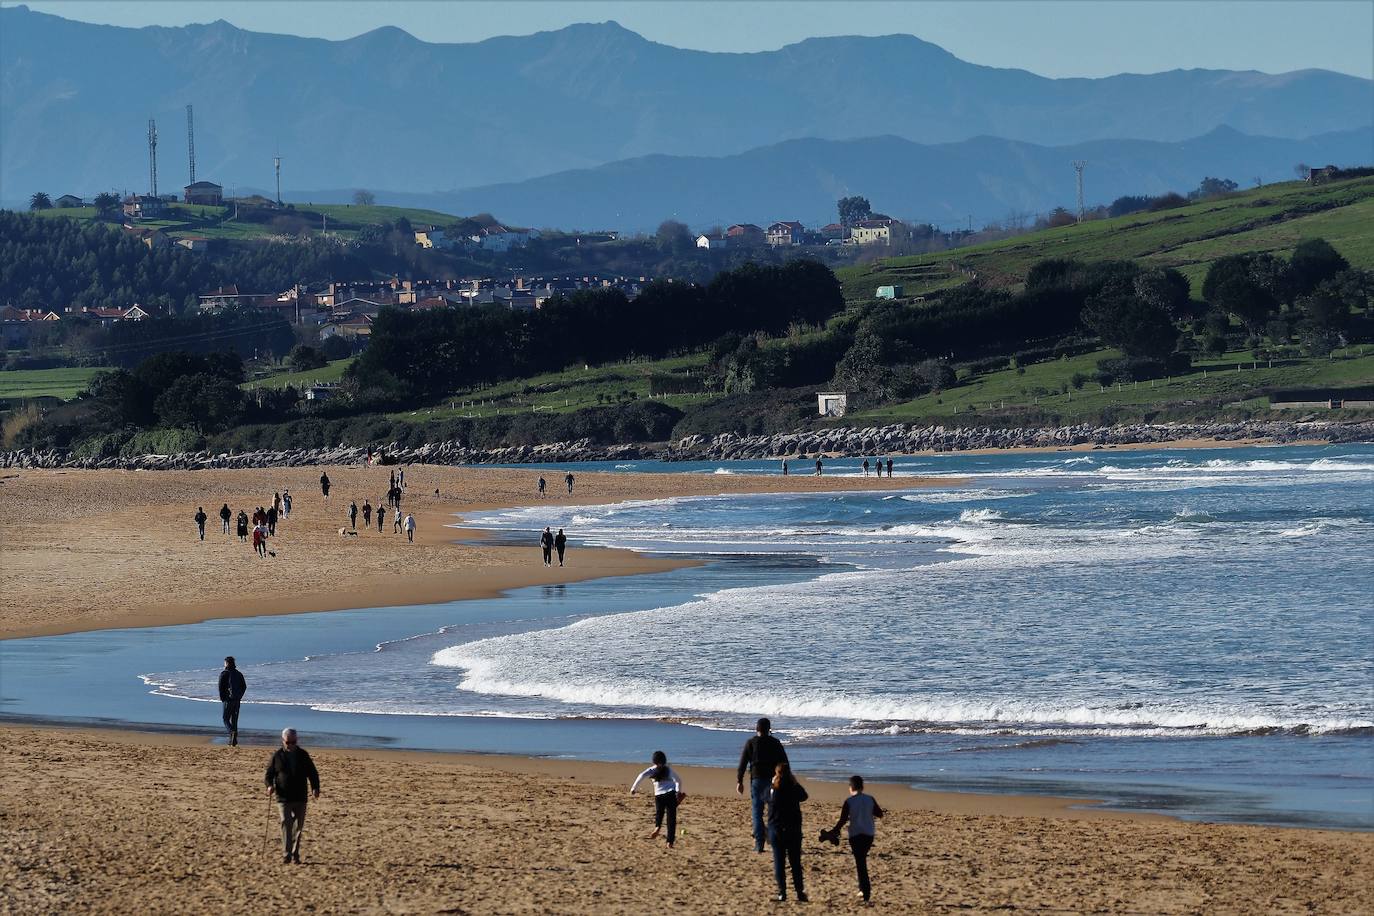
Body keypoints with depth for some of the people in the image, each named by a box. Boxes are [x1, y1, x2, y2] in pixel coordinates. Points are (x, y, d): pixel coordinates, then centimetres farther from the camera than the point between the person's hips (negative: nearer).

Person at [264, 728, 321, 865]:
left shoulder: (302, 755, 6)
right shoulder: (277, 756, 2)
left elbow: (312, 773, 10)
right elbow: (269, 774, 6)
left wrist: (315, 788, -5)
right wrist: (270, 786, -15)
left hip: (300, 798, 3)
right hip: (283, 798, -3)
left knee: (298, 827, 8)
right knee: (286, 824, -15)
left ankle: (295, 855, 18)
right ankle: (286, 855, -19)